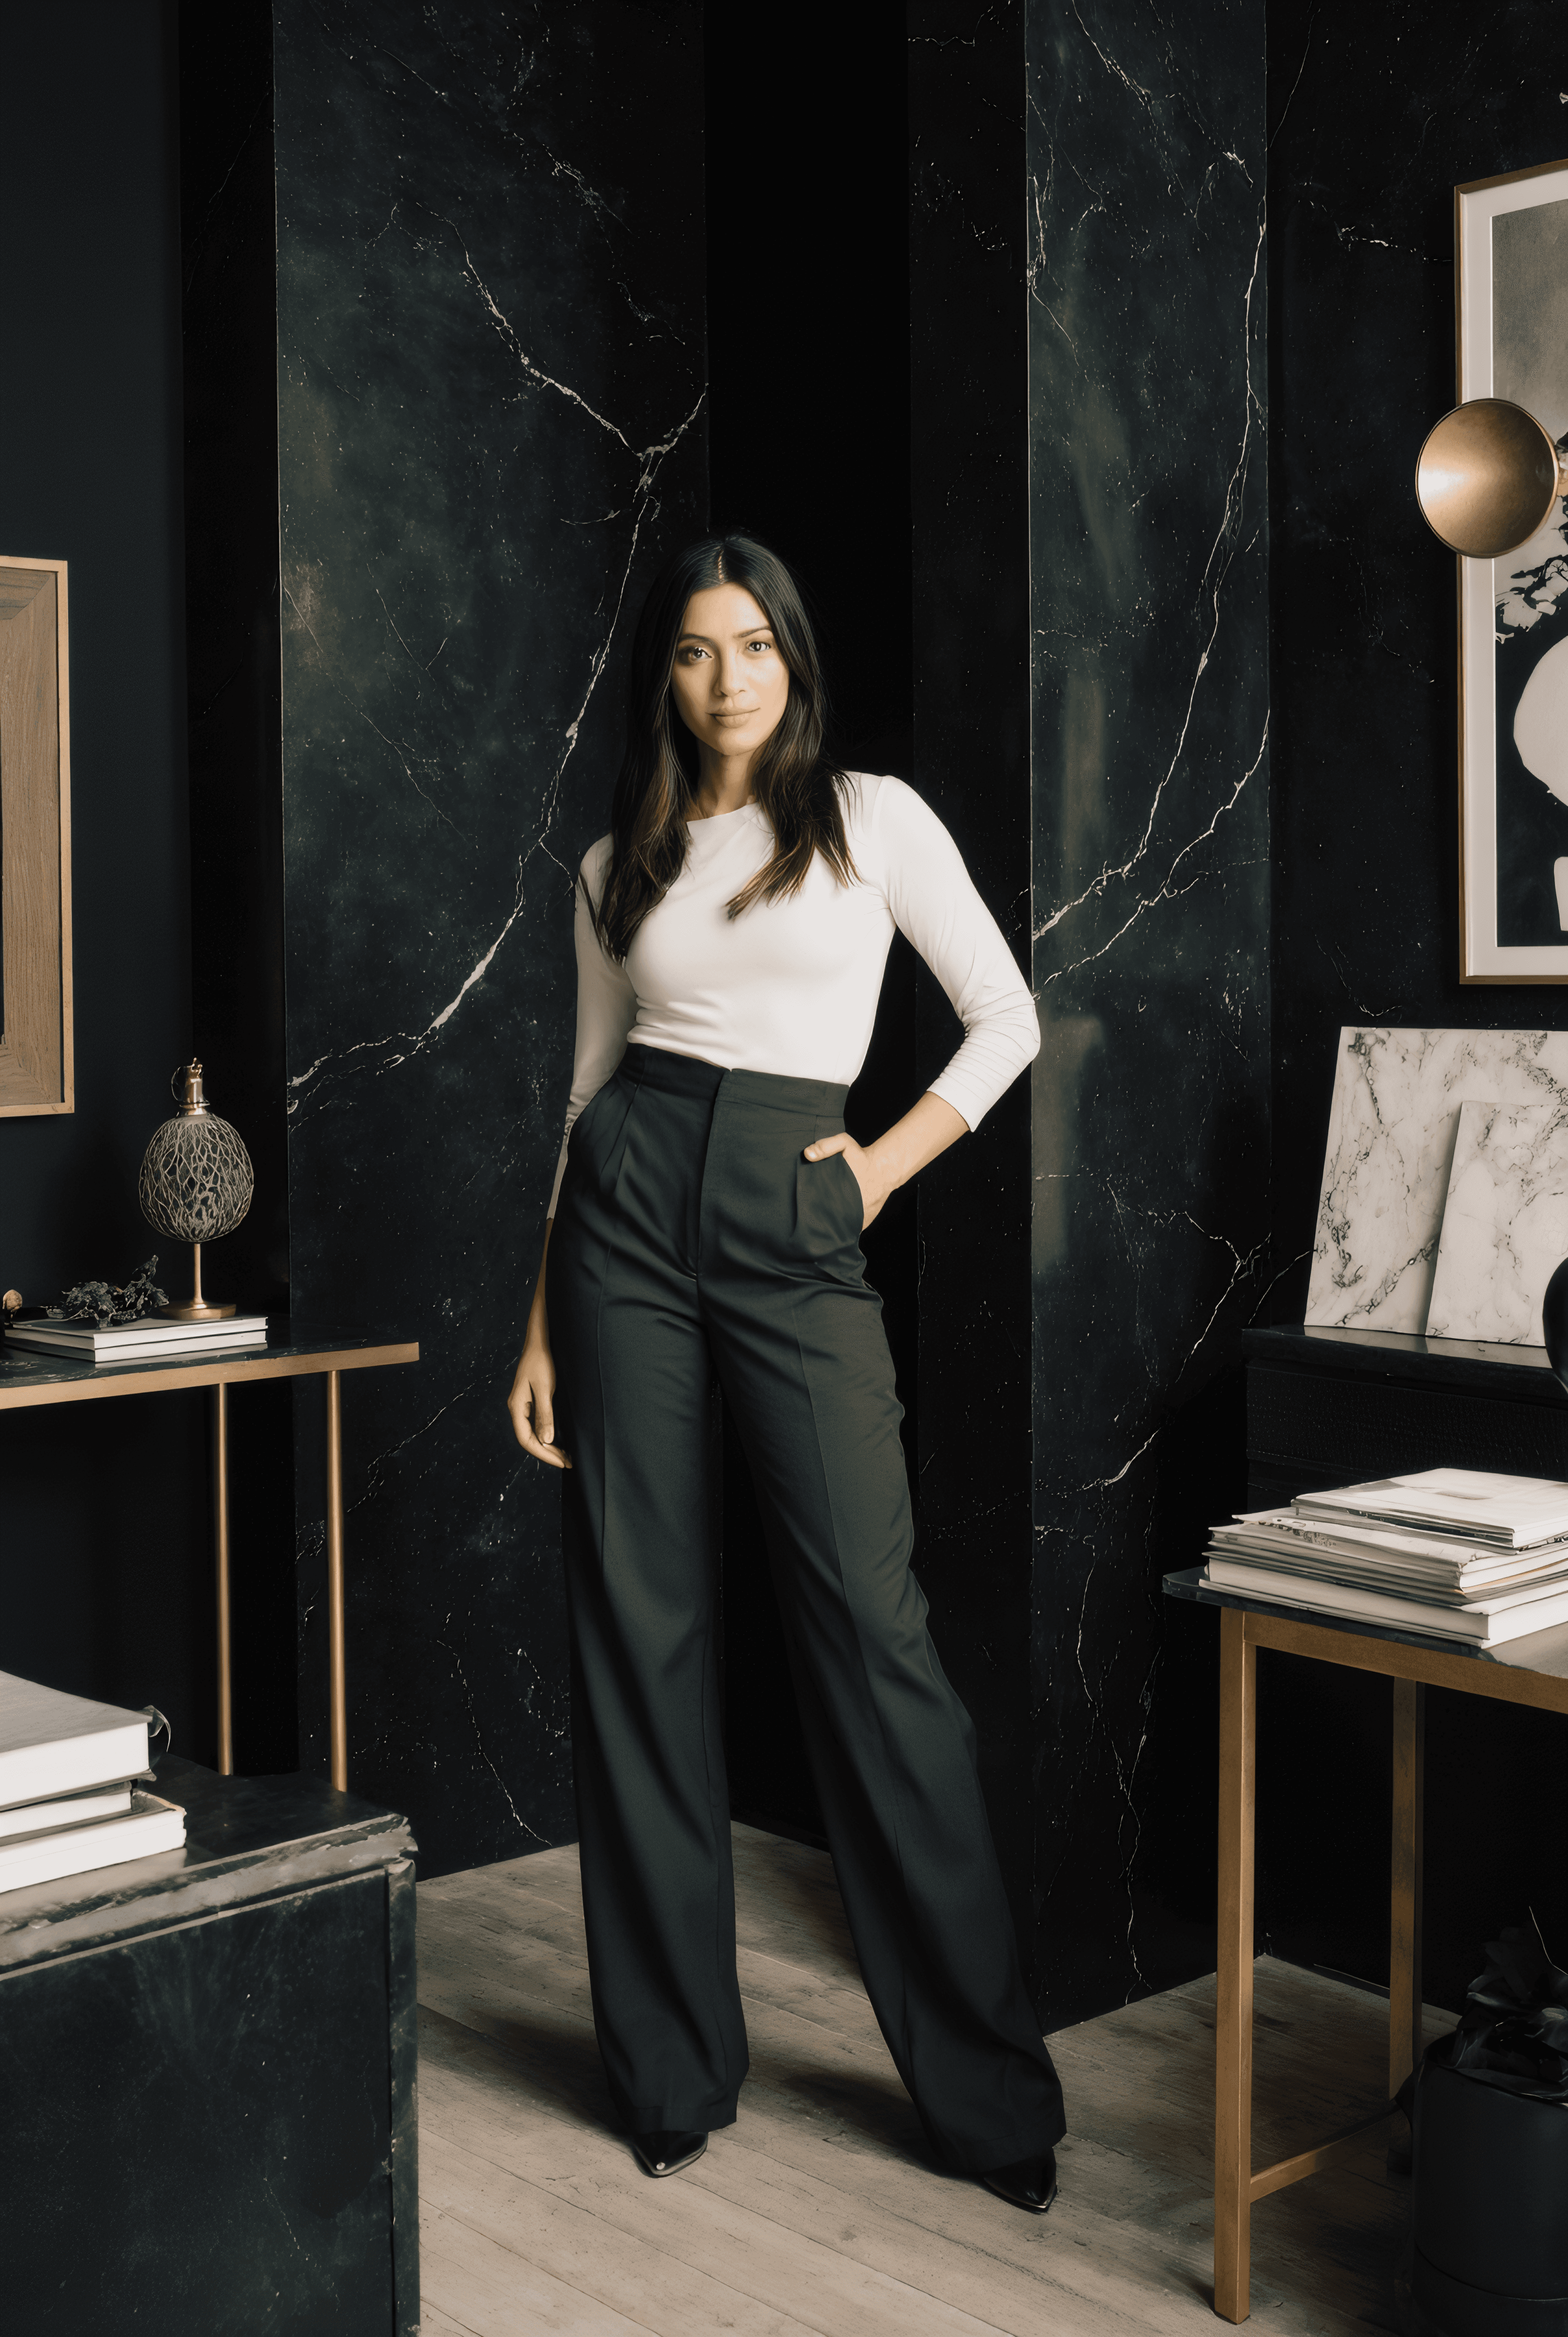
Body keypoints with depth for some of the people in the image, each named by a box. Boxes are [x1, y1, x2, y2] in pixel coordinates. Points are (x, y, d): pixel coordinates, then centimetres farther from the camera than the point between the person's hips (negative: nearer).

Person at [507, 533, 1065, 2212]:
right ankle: (673, 2061, 16)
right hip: (629, 1212, 3)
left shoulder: (872, 819, 6)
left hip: (793, 1226, -3)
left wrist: (887, 1166, 0)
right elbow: (589, 1089, 14)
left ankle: (987, 2085, 5)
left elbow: (1006, 1019, 9)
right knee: (639, 1623, 3)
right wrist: (541, 1324, 9)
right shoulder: (618, 866, 13)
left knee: (871, 1622, -7)